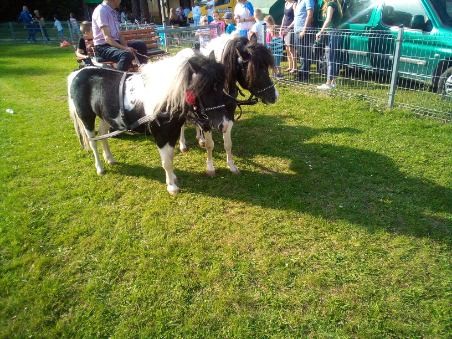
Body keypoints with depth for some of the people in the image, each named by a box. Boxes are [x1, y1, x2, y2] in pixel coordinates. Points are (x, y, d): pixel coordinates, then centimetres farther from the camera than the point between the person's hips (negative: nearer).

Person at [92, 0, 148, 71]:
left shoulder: (113, 12, 13)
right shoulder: (101, 11, -14)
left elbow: (118, 35, 8)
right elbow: (107, 38, -22)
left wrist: (127, 48, -9)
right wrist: (125, 48, -30)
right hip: (103, 47, -9)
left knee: (141, 45, 6)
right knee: (126, 55, -35)